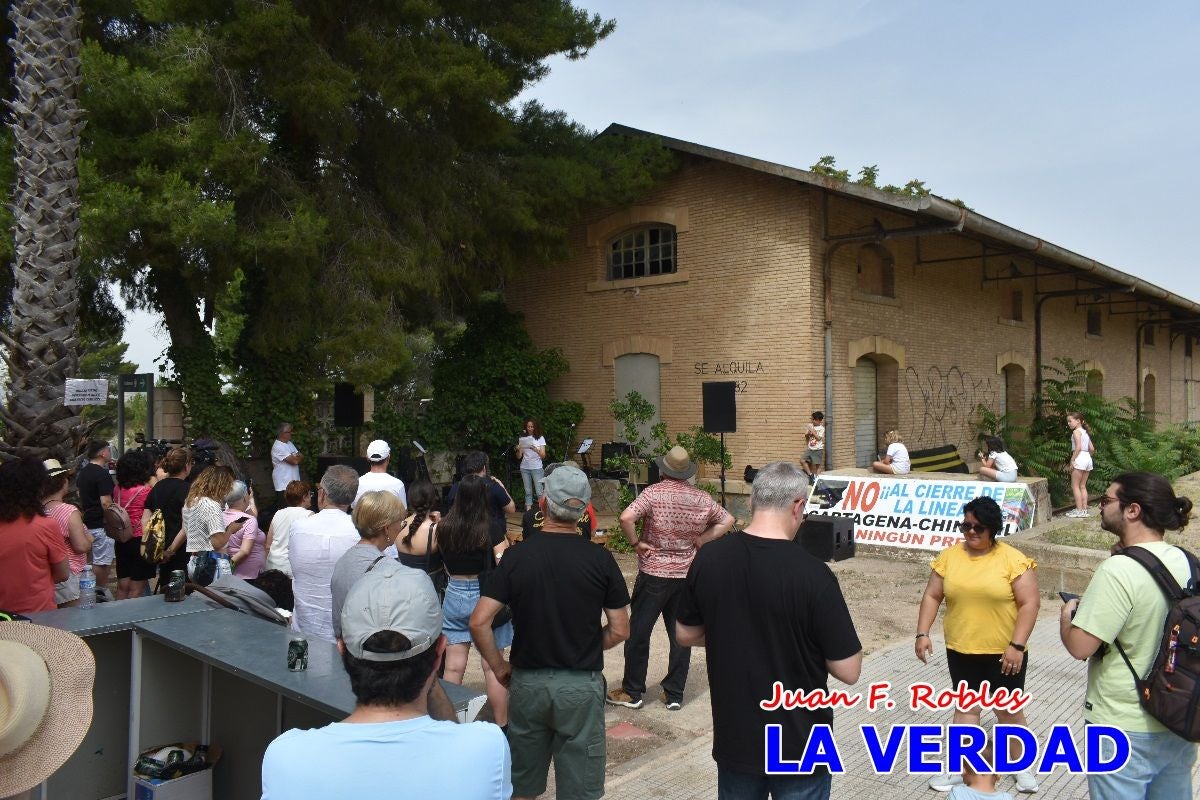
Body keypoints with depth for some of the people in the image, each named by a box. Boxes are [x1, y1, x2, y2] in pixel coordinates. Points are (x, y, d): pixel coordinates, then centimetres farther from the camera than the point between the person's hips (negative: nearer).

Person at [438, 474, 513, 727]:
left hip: (455, 595, 3)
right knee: (493, 666, 6)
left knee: (453, 666, 9)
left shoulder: (444, 528, -3)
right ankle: (501, 725, 15)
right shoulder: (491, 530, -14)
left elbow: (446, 565, 10)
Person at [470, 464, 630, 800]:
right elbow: (619, 631, -5)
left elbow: (479, 623, -11)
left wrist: (498, 667, 3)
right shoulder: (600, 559, -10)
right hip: (581, 684, -1)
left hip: (527, 681, 2)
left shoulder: (516, 556, -8)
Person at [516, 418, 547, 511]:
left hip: (536, 468, -2)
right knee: (528, 492, 5)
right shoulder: (522, 439, 7)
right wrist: (518, 450, -15)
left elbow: (543, 456, -3)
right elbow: (519, 457, 6)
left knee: (539, 492, -8)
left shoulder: (540, 438, 1)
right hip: (525, 468, 2)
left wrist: (535, 449, -21)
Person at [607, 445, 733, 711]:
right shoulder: (703, 498, 1)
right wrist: (702, 540, 5)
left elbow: (626, 518, -27)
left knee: (638, 632, 8)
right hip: (687, 574, 4)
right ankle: (674, 694, 18)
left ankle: (632, 692, 17)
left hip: (654, 573, -4)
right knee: (681, 634, 12)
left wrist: (636, 543, -12)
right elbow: (728, 520, 11)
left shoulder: (654, 493, -14)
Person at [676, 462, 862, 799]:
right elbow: (848, 671, -16)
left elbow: (685, 634, 4)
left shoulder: (708, 558, -9)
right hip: (799, 745, -3)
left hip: (733, 738, 4)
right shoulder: (812, 573, -23)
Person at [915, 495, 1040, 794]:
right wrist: (923, 633, -4)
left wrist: (1016, 645, -17)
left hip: (1003, 653, -3)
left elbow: (1029, 603, -12)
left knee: (1008, 711, 11)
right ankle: (959, 768, 22)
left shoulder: (1013, 559, -11)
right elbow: (932, 596, 4)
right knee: (966, 706, 13)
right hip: (961, 651, 3)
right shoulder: (949, 556, 0)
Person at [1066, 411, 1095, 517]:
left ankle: (1079, 510, -7)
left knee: (1075, 486, -4)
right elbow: (1092, 449, 15)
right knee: (1082, 486, 13)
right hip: (1088, 458, 9)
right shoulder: (1085, 432, 18)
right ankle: (1084, 509, 11)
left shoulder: (1076, 431, -7)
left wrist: (1072, 460, -16)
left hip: (1080, 458, -9)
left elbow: (1078, 447, -17)